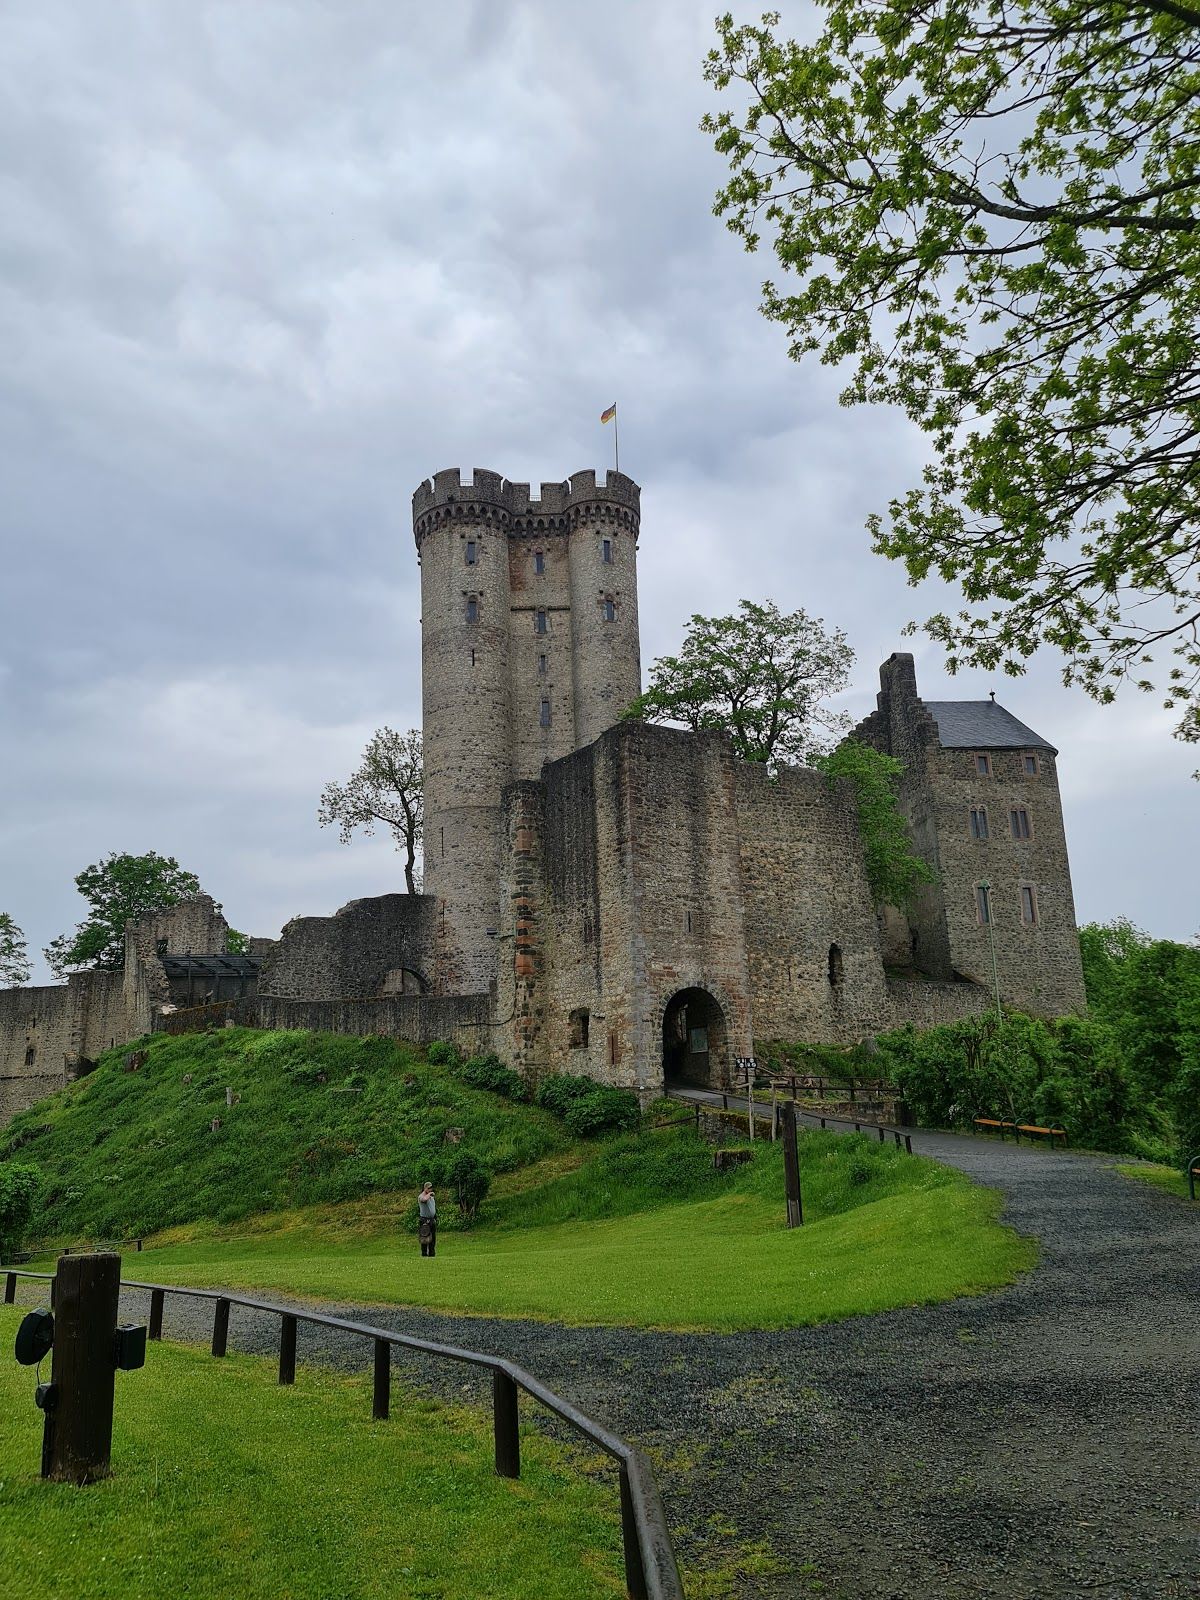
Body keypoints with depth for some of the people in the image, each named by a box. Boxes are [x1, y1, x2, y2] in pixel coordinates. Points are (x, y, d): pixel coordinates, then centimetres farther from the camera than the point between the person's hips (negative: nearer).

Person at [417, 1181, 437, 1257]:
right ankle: (424, 1254, -2)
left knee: (433, 1239, 9)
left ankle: (432, 1254, 15)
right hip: (425, 1221, -8)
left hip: (432, 1220, 8)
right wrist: (429, 1194, -21)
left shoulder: (431, 1197, 14)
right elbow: (424, 1199, -38)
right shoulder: (421, 1196, -12)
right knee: (425, 1240, -6)